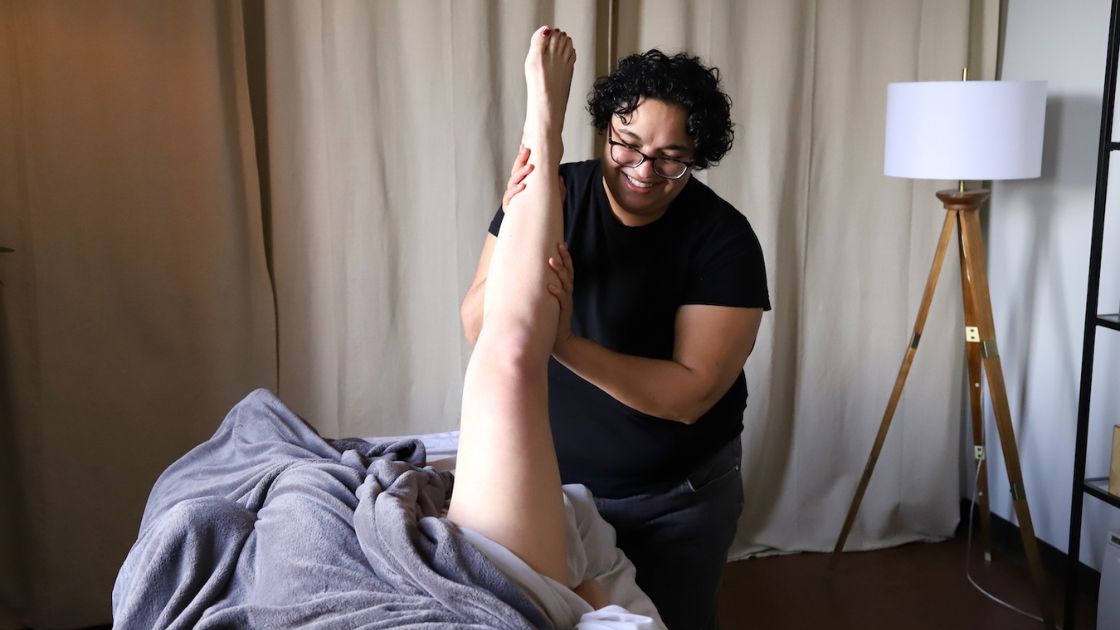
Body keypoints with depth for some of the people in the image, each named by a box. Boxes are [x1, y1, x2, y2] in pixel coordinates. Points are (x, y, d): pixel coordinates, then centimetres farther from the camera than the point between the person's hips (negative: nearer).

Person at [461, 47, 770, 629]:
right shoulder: (550, 195, -12)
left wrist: (563, 342, -38)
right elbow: (478, 333, -15)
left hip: (677, 500, -2)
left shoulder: (723, 238, -19)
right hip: (551, 482, 2)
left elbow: (690, 394, -25)